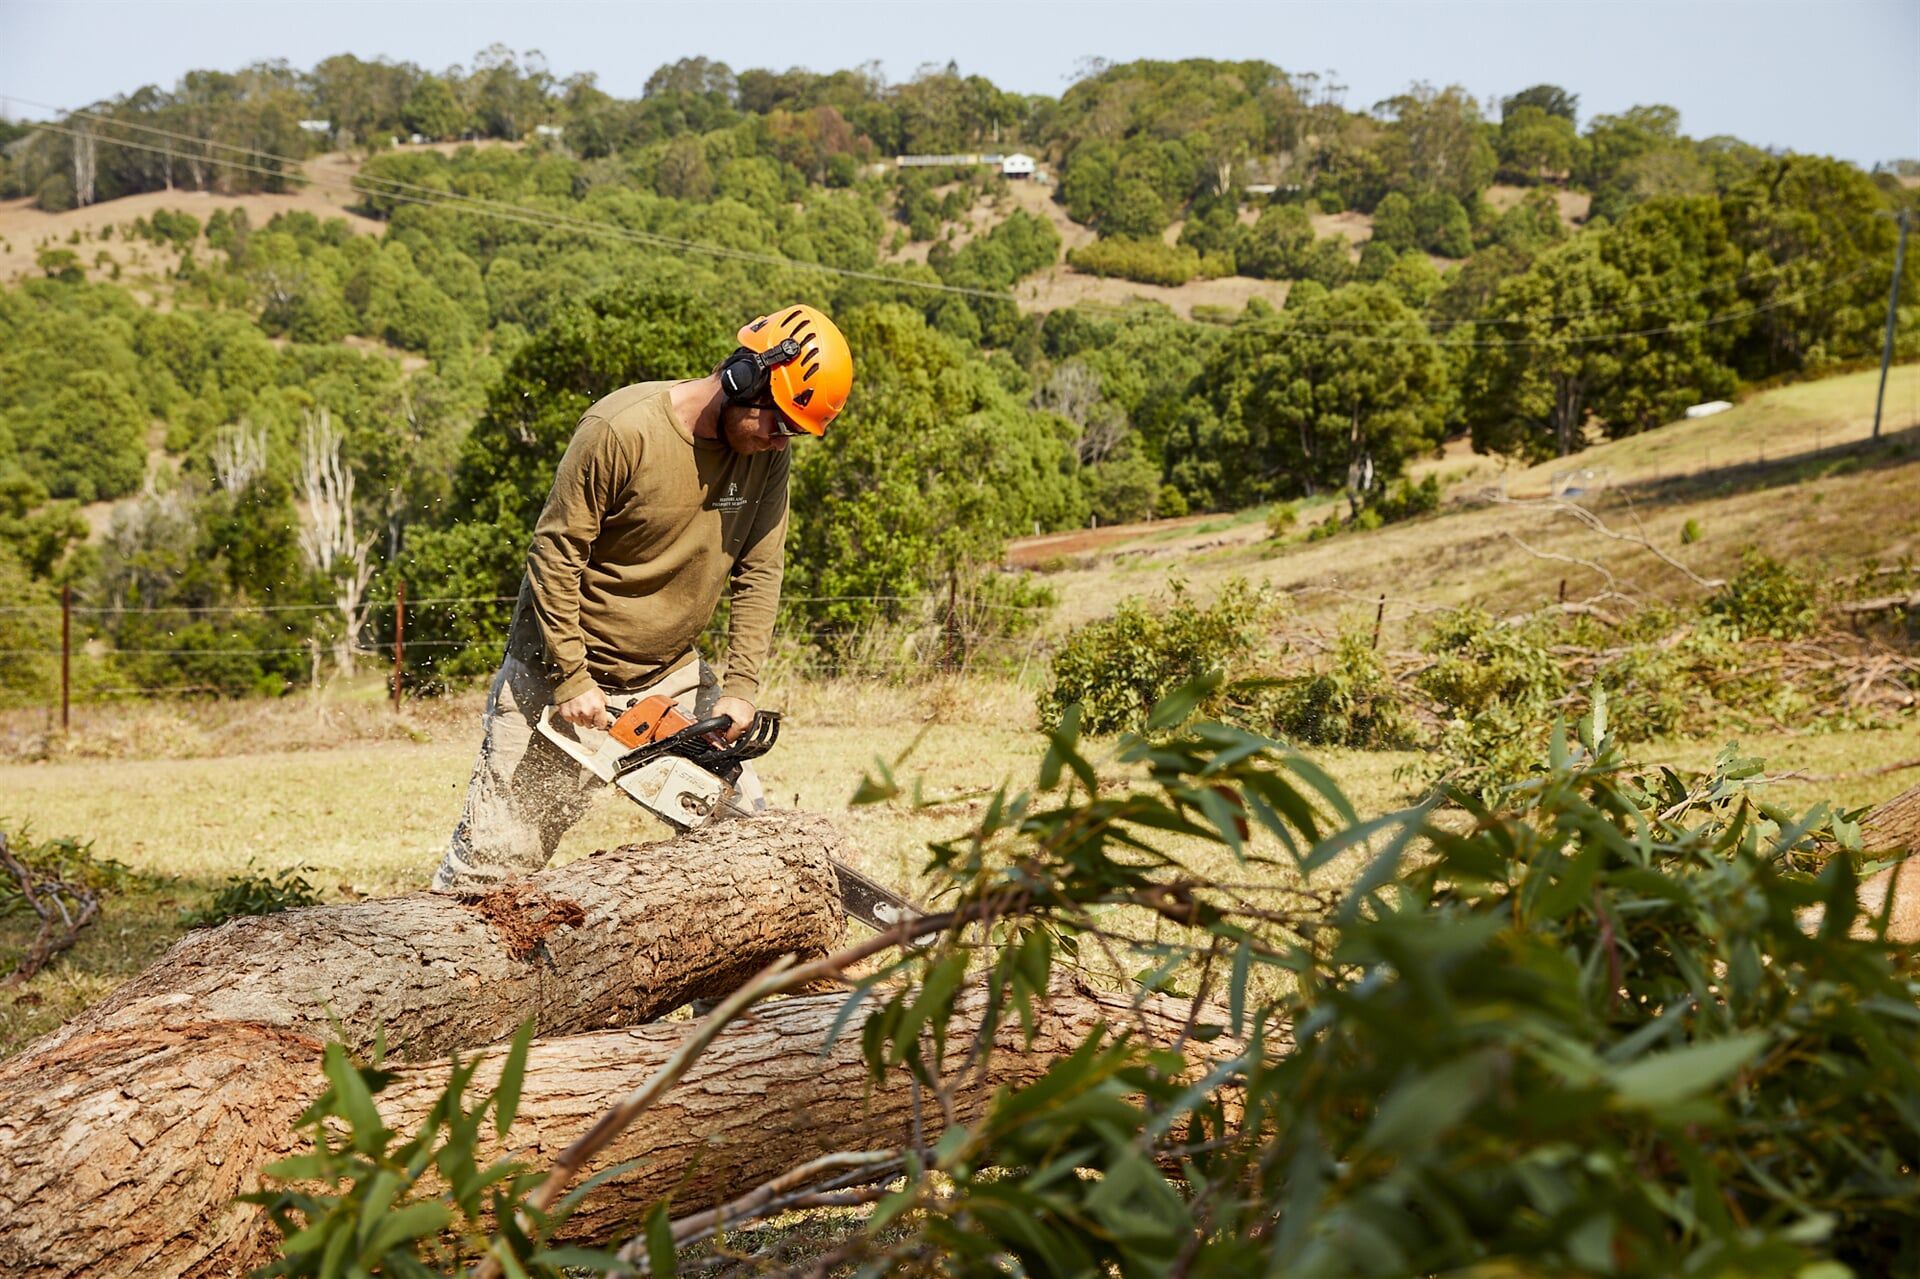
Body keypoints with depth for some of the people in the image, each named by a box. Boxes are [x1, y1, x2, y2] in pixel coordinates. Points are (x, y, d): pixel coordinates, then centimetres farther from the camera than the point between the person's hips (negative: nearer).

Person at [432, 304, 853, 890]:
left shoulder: (766, 453, -6)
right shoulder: (622, 429, -23)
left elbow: (759, 572, -4)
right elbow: (556, 553, -18)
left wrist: (741, 689, -13)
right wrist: (572, 680, -19)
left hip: (672, 673, 5)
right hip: (565, 671, -5)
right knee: (493, 861, 0)